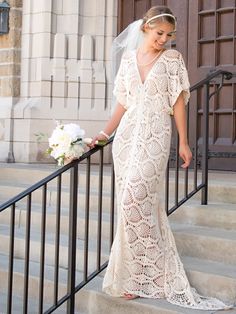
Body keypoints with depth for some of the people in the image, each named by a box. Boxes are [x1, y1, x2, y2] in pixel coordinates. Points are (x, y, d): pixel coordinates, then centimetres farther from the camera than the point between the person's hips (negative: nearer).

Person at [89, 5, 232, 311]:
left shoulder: (172, 58, 3)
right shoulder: (128, 58, 13)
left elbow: (177, 102, 2)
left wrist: (183, 142, 0)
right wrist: (104, 133, 11)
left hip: (154, 136, -4)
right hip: (127, 136, 4)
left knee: (135, 200, -15)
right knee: (136, 203, 3)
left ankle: (139, 277, -5)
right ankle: (150, 272, 14)